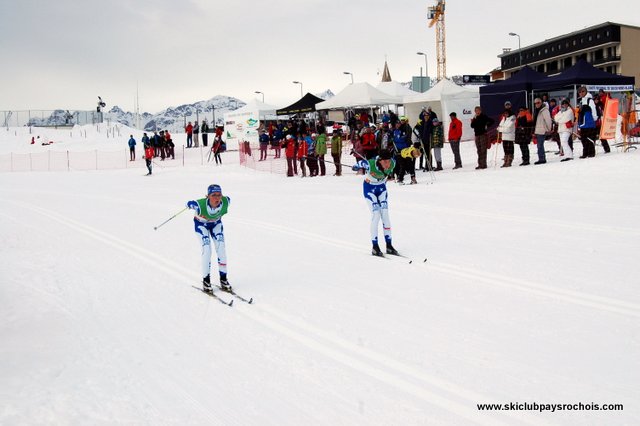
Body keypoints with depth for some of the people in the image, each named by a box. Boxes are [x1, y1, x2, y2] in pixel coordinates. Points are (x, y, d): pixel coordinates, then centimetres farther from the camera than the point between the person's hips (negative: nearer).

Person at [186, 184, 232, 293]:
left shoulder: (225, 202, -32)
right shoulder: (200, 205, -39)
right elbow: (189, 203, -18)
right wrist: (190, 205, 5)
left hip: (216, 224, 3)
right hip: (201, 224, -3)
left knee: (221, 249, -8)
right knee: (207, 250, -15)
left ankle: (223, 280, 4)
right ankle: (206, 281, 0)